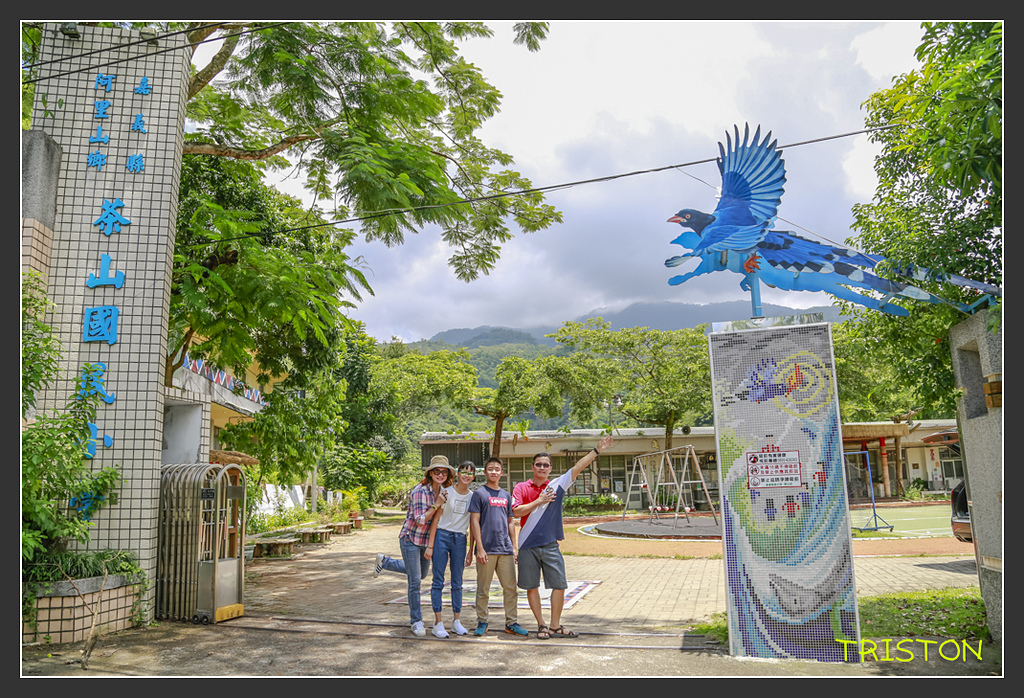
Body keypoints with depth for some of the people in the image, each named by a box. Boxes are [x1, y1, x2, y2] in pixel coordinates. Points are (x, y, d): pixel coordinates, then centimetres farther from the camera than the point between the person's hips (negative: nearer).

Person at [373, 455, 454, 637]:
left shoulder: (443, 491, 0)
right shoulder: (420, 491, -22)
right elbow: (421, 519, -25)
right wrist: (437, 504, -27)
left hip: (427, 540, 8)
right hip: (411, 539, -8)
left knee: (422, 573, 24)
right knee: (415, 581, -4)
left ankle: (385, 561, 39)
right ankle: (416, 621, 11)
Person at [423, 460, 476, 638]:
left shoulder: (473, 497, 5)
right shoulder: (446, 493, -5)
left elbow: (473, 526, 9)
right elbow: (436, 519, -4)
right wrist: (430, 545, -8)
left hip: (460, 539, 3)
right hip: (442, 536, -3)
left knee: (457, 582, 9)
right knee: (438, 581, -1)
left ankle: (456, 621, 20)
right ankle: (437, 623, 5)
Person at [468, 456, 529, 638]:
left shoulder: (506, 495, 15)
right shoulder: (479, 493, -1)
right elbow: (474, 521, -6)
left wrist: (514, 546, 14)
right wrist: (479, 548, -12)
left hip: (505, 549, 5)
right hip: (487, 549, -4)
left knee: (510, 588, 5)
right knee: (483, 589, 5)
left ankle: (511, 623, 15)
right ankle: (482, 623, 18)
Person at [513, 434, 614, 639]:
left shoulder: (557, 486, 6)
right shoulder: (521, 488, 2)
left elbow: (577, 468, 0)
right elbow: (516, 511, -9)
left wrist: (597, 450, -5)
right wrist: (539, 501, -12)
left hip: (550, 545, 2)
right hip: (528, 546, -1)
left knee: (559, 585, 1)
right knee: (531, 587, 5)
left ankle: (555, 626, 15)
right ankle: (541, 625, 19)